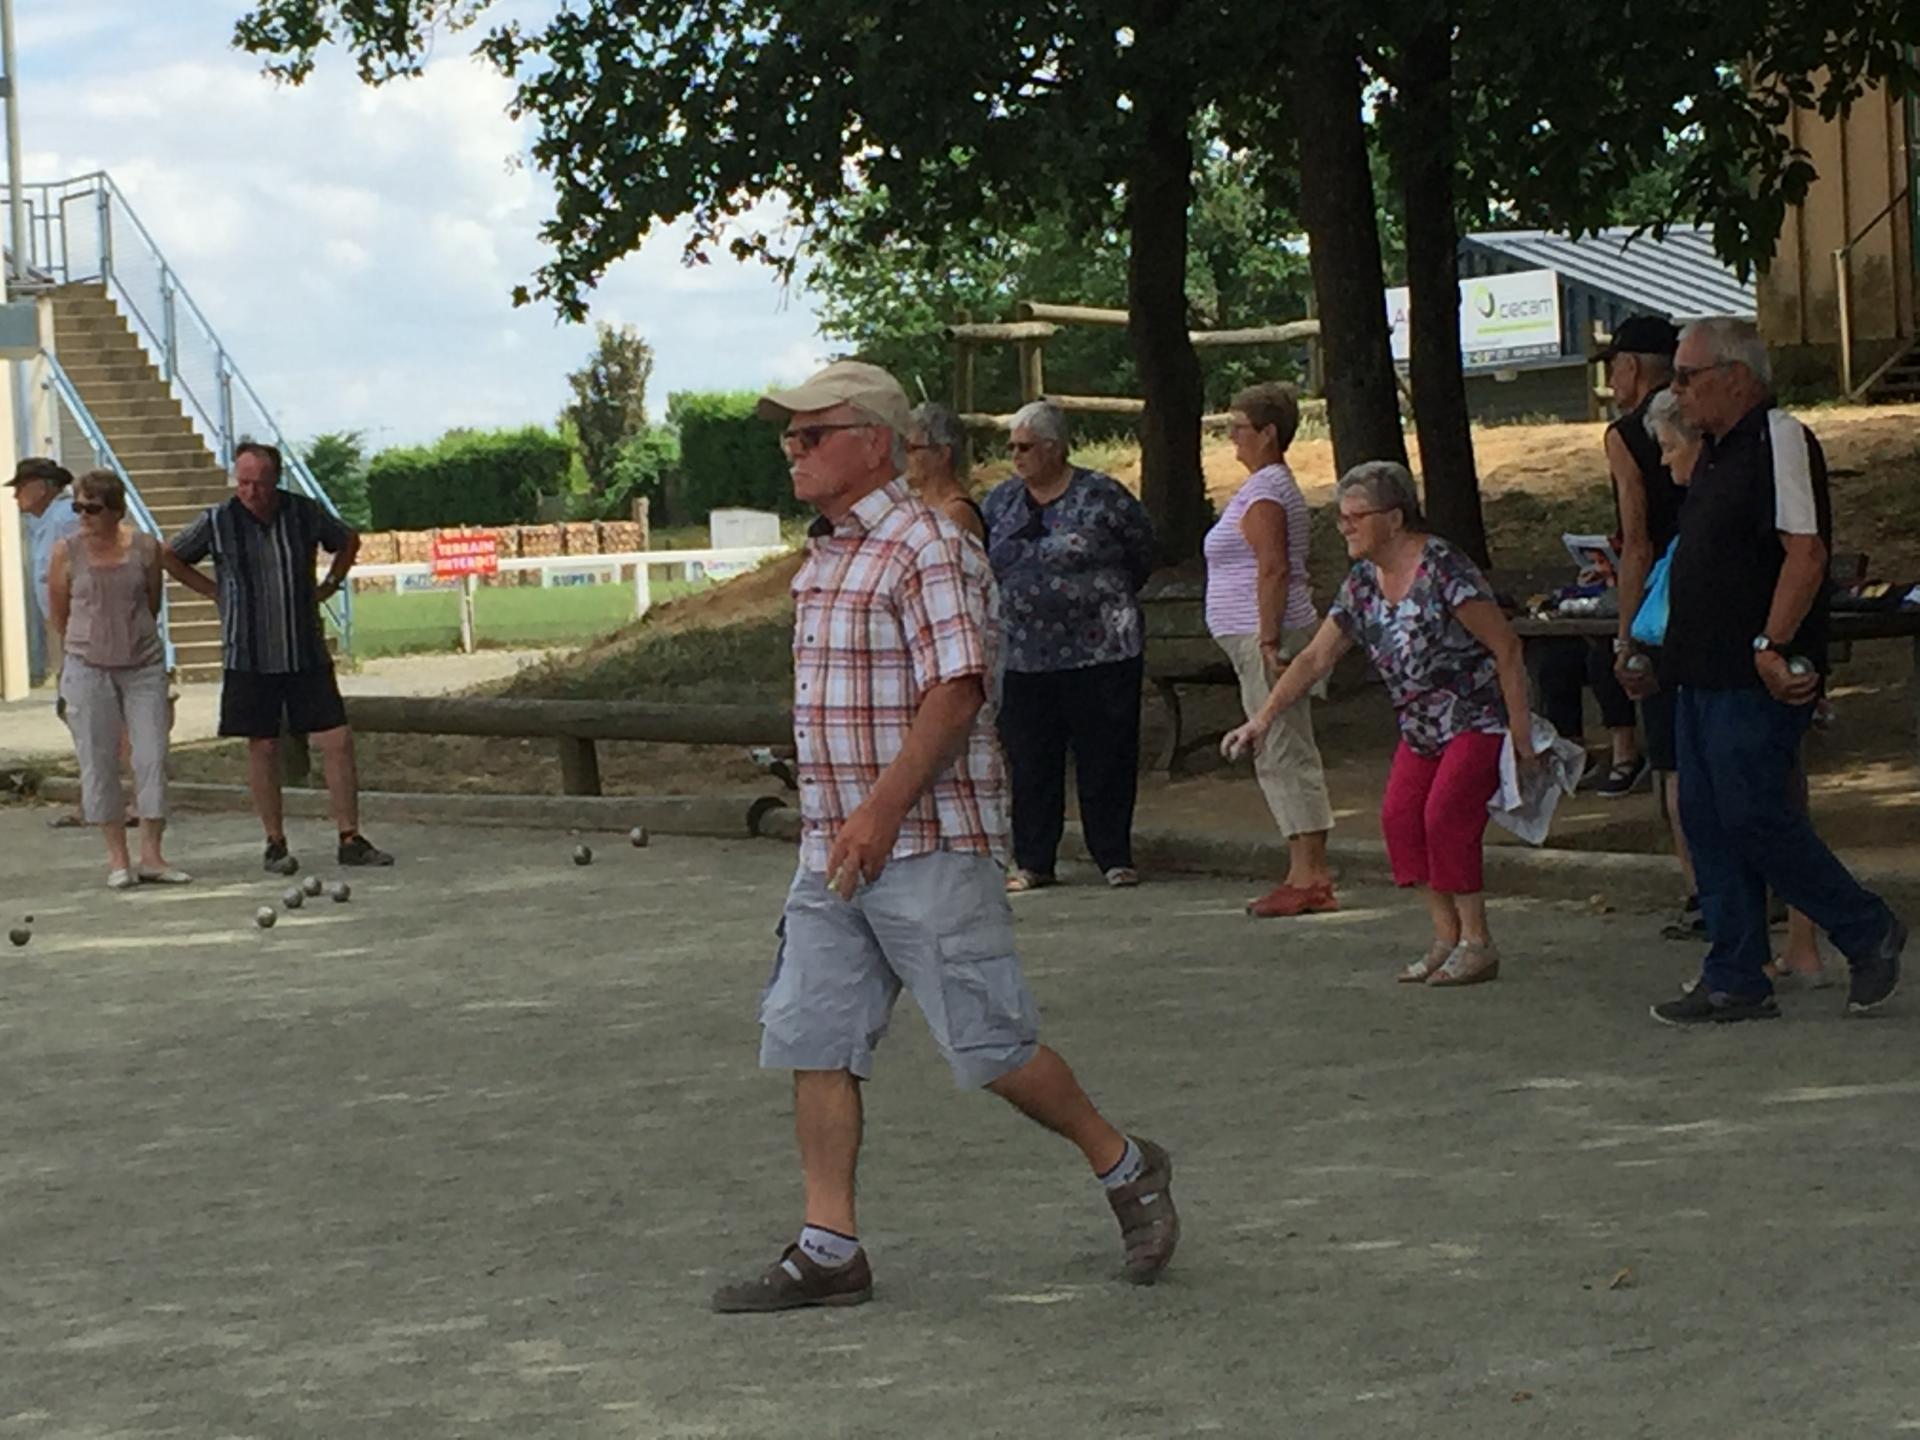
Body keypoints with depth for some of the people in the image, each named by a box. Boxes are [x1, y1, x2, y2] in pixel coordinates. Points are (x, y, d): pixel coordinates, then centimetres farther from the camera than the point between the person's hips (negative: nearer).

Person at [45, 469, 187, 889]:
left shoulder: (145, 548, -3)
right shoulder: (67, 552, -4)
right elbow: (58, 614, 8)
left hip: (144, 666, 1)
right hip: (87, 670, -1)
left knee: (153, 757, -3)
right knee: (98, 763, 2)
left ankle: (151, 856, 4)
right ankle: (117, 859, 10)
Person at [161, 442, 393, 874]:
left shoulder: (306, 513, 0)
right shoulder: (218, 522, -5)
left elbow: (348, 542, 20)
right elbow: (170, 558, 10)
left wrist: (328, 586, 10)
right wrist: (217, 593, 5)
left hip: (307, 654, 1)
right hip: (250, 657, -1)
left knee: (337, 741, -4)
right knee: (263, 748, 2)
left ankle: (350, 839, 2)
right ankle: (275, 845, 11)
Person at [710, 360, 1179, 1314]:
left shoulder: (925, 547, -13)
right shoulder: (823, 558, 15)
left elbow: (955, 695, -20)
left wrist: (882, 811, -24)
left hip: (927, 846, -9)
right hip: (835, 850, 9)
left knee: (988, 1046, -3)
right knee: (810, 1041, 3)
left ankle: (1125, 1169, 17)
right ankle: (829, 1249, 7)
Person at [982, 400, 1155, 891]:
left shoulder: (1100, 495, -4)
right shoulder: (1001, 500, 10)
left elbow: (1142, 549, 6)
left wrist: (1106, 596, 9)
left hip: (1100, 652, -4)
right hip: (1022, 656, 4)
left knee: (1106, 756, 1)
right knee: (1029, 761, 5)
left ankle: (1114, 857, 10)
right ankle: (1032, 861, 13)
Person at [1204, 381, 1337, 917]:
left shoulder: (1264, 491, -13)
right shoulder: (1273, 485, 19)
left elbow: (1274, 570, -21)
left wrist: (1268, 641, -24)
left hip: (1264, 637, -11)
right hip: (1263, 637, 11)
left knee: (1282, 755, -10)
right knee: (1289, 756, 11)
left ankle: (1307, 878, -11)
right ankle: (1311, 874, 13)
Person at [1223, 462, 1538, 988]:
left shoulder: (1442, 570, -22)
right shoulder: (1362, 585, 2)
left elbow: (1506, 647, -19)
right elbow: (1315, 658, 7)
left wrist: (1521, 734, -19)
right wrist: (1263, 719, -1)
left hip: (1480, 720, -8)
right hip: (1422, 727, 8)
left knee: (1447, 815, -18)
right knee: (1400, 815, -5)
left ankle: (1476, 943, -9)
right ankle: (1446, 938, 2)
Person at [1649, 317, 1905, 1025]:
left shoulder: (1781, 440, -12)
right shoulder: (1716, 452, 17)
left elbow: (1805, 554, -20)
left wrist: (1772, 646, -24)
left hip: (1756, 677, -10)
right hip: (1704, 673, 10)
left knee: (1752, 819, -9)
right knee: (1708, 823, 8)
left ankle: (1870, 933, 7)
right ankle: (1735, 981, 13)